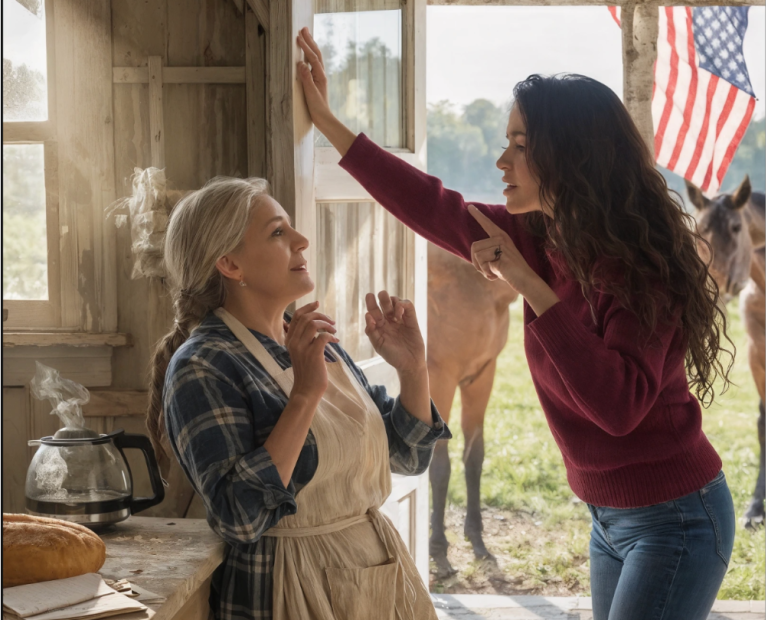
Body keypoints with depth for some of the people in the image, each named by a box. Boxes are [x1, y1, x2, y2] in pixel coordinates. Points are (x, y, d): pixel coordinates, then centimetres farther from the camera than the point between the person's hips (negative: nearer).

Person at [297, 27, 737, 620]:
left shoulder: (642, 264, -23)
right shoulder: (538, 237, -2)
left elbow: (619, 405, -33)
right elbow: (436, 209, 5)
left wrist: (530, 285, -32)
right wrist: (328, 122, 7)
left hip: (674, 520, -8)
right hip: (611, 518, 8)